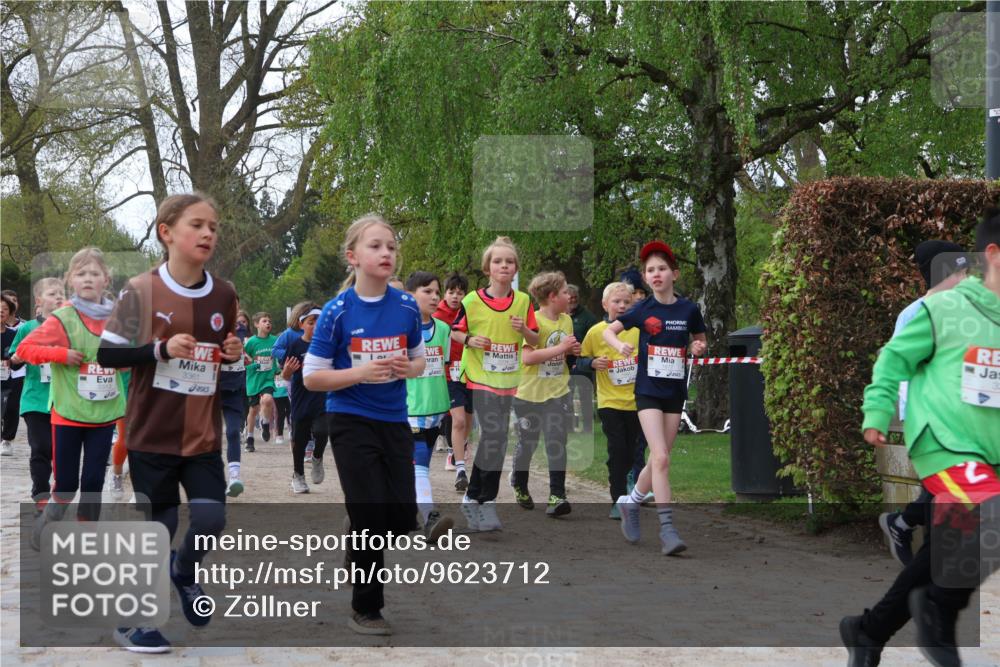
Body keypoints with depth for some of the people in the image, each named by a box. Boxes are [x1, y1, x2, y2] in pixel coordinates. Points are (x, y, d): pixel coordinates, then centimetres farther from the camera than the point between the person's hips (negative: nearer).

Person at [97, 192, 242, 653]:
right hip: (152, 434, -3)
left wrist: (234, 353, -5)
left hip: (204, 436, 4)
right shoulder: (141, 292, -9)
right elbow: (106, 354, -8)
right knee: (158, 525, 2)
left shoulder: (223, 295, 4)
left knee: (211, 519, -6)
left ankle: (185, 571, 29)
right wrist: (161, 348, -21)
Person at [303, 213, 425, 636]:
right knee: (372, 518, -4)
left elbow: (420, 361, 13)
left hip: (395, 422, 4)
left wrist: (408, 368, -10)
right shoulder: (338, 311, -12)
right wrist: (360, 372, -22)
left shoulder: (407, 307, -1)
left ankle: (362, 560, 36)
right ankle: (364, 610, 14)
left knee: (403, 520, 5)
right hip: (352, 423, -4)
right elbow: (311, 377, -8)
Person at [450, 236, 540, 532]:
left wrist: (523, 329, -13)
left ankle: (473, 497, 22)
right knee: (493, 434, -18)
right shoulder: (472, 301, -6)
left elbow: (535, 340, 8)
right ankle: (486, 501, -8)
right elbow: (455, 331, 5)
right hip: (480, 377, -4)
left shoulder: (523, 301, 2)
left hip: (507, 380, 4)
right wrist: (469, 339, -15)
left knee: (494, 439, 9)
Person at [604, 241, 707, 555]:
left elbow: (699, 340, 15)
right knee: (661, 458, -15)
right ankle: (667, 529, -15)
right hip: (648, 390, -3)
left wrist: (698, 348, -9)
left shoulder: (688, 309, -1)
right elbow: (608, 331, 6)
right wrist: (620, 345, -15)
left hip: (675, 391, 3)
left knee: (659, 460, 9)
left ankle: (630, 503, 34)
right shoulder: (643, 309, -4)